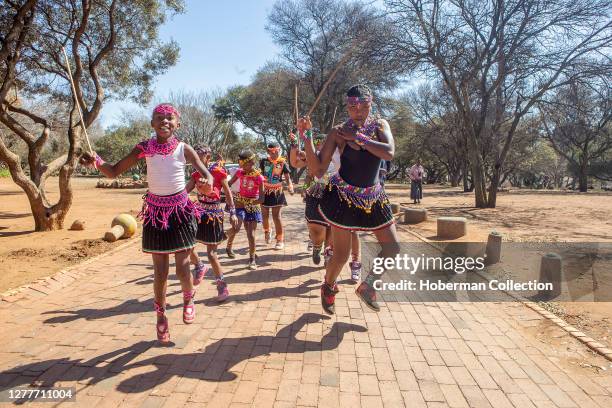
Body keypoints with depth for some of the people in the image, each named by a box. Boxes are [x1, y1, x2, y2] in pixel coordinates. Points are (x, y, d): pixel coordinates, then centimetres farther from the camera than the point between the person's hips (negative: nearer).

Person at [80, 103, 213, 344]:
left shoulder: (184, 149, -7)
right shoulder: (144, 148, -5)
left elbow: (206, 174, -12)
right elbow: (114, 172, -3)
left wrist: (207, 183, -36)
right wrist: (96, 162, -24)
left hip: (180, 211, -1)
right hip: (155, 213, 1)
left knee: (182, 268, -4)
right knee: (160, 271, 6)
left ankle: (188, 298, 30)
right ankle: (161, 316, 28)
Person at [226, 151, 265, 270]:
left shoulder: (259, 177, -13)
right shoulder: (239, 172, -3)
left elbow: (261, 199, -16)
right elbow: (229, 184, 10)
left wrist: (248, 202, -25)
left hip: (253, 206, -2)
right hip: (240, 204, 2)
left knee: (251, 234, -3)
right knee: (236, 228, -17)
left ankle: (252, 259, 9)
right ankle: (229, 246, 14)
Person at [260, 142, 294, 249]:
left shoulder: (282, 162, -6)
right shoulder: (264, 161, -2)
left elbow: (287, 177, -7)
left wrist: (290, 186, -25)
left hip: (277, 192, -2)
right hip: (265, 191, 3)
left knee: (276, 216, -5)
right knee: (265, 215, 13)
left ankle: (280, 240, 3)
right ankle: (267, 232, 43)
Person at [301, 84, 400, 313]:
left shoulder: (380, 125, 0)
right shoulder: (338, 133, -9)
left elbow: (389, 153, -20)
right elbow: (318, 170, -14)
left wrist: (357, 137, -19)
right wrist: (307, 138, -24)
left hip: (373, 197, 4)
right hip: (343, 197, -4)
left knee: (393, 249, 6)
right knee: (341, 256, 2)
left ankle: (366, 286, 29)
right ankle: (329, 287, 34)